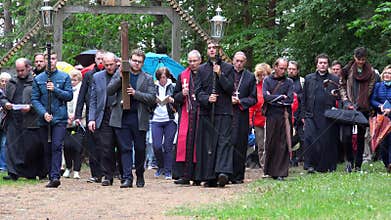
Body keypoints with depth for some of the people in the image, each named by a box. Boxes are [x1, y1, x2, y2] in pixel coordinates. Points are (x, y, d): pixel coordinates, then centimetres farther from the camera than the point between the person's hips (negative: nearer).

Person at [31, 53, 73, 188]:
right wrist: (44, 113, -13)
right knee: (47, 149, 6)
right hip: (44, 120, 2)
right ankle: (51, 176, 14)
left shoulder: (64, 77, 5)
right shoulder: (38, 79, 7)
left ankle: (55, 176, -21)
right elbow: (34, 99, 2)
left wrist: (55, 89, -14)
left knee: (57, 146, -14)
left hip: (60, 118, -2)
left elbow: (69, 95, 0)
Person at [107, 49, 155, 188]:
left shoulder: (147, 79, 8)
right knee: (125, 149, -4)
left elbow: (152, 98, -1)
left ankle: (140, 176, 23)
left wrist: (135, 93, -12)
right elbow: (109, 91, 2)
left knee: (140, 149, 6)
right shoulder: (119, 74, 11)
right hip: (121, 118, 0)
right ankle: (127, 178, -4)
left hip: (139, 119, 0)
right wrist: (121, 78, -11)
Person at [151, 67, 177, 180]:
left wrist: (173, 102, -17)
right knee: (156, 146, -7)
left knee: (168, 146, -3)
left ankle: (168, 171, 4)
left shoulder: (172, 87, 4)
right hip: (156, 120, 2)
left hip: (170, 120, -2)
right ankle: (161, 167, 16)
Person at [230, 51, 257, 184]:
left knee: (239, 146, 0)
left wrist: (239, 101, -7)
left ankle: (238, 176, 4)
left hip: (241, 115, 0)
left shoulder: (250, 77, 9)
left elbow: (253, 99, 7)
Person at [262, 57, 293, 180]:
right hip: (271, 116, 0)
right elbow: (265, 96, -5)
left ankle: (280, 173, -3)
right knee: (270, 144, 3)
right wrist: (281, 97, -5)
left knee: (283, 145, -4)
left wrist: (273, 98, -3)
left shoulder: (288, 82, 9)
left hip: (284, 116, 0)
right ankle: (269, 171, 13)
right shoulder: (267, 80, 10)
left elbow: (290, 99, -3)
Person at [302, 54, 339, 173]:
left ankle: (325, 166, 8)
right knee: (309, 139, -13)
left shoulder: (334, 79, 10)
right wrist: (304, 115, 9)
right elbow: (304, 98, 14)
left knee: (327, 141, -1)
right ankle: (311, 165, -6)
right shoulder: (309, 78, 14)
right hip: (312, 115, 1)